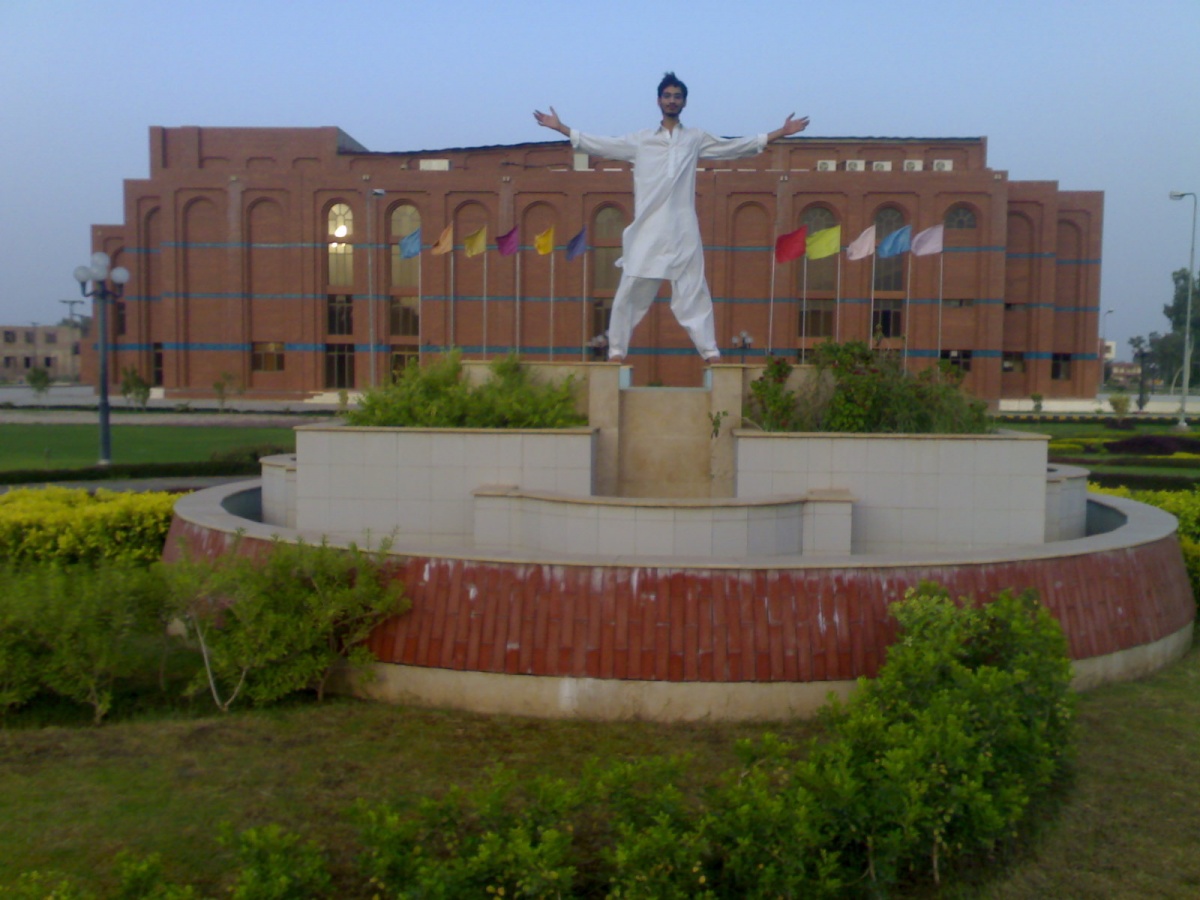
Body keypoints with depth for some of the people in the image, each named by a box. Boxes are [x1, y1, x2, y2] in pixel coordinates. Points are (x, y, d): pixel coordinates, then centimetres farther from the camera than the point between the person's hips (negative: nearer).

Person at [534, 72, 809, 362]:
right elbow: (600, 145, 14)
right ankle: (616, 350, 7)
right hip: (647, 231, 0)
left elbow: (739, 146, 15)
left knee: (694, 293, 1)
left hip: (683, 231, 0)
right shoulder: (640, 140, 13)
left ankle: (710, 352, 4)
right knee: (630, 293, 0)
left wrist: (781, 132, 12)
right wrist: (560, 128, 10)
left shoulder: (697, 139, 13)